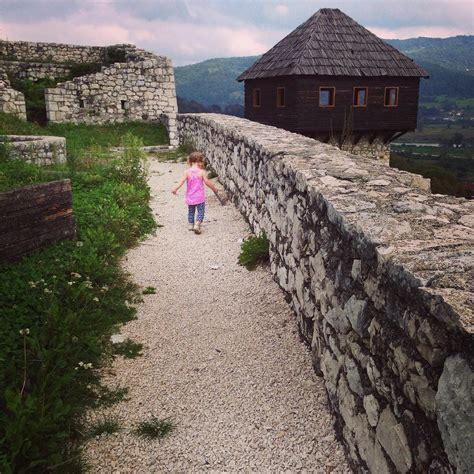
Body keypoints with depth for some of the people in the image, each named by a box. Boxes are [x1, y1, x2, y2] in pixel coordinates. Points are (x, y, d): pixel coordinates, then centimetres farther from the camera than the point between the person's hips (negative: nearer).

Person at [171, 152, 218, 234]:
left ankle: (190, 224, 29)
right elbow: (207, 182, -9)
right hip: (200, 197, -3)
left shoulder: (187, 172, -7)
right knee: (200, 212, 5)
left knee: (191, 212, 21)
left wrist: (175, 189, -15)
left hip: (190, 197, 3)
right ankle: (197, 225, -12)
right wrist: (214, 188, 5)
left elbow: (182, 181, -16)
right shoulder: (202, 172, -12)